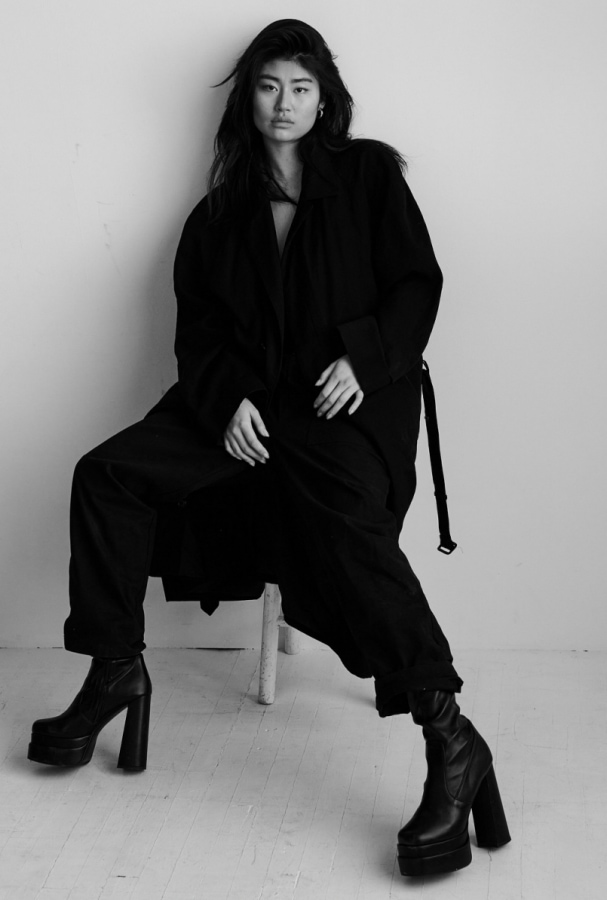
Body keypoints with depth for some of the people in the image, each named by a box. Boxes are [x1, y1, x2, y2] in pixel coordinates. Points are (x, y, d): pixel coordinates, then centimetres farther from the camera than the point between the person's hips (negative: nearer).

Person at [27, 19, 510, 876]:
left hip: (346, 397, -4)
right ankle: (116, 670, -3)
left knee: (346, 517, -35)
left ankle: (450, 740, -37)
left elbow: (417, 284, 6)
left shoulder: (369, 174, 11)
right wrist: (229, 399, -8)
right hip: (245, 398, 5)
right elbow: (198, 326, 13)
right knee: (108, 472, -15)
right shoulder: (222, 210, 19)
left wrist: (364, 358, -13)